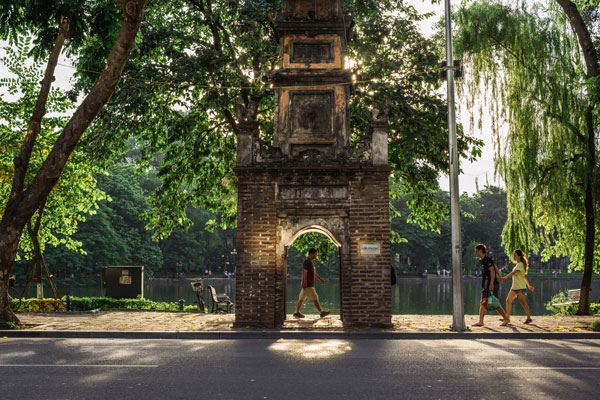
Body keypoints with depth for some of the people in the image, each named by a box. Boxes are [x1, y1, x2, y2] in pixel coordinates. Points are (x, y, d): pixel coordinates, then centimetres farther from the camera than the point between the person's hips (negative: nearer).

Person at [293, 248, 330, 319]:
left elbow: (314, 273, 22)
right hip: (307, 285, -10)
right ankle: (321, 312, 2)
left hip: (310, 285, 10)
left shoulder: (312, 262, 14)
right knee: (315, 298, -4)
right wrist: (304, 284, -22)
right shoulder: (306, 262, -17)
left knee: (301, 298, 11)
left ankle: (297, 313, 15)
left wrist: (320, 278, 13)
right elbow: (304, 274, -20)